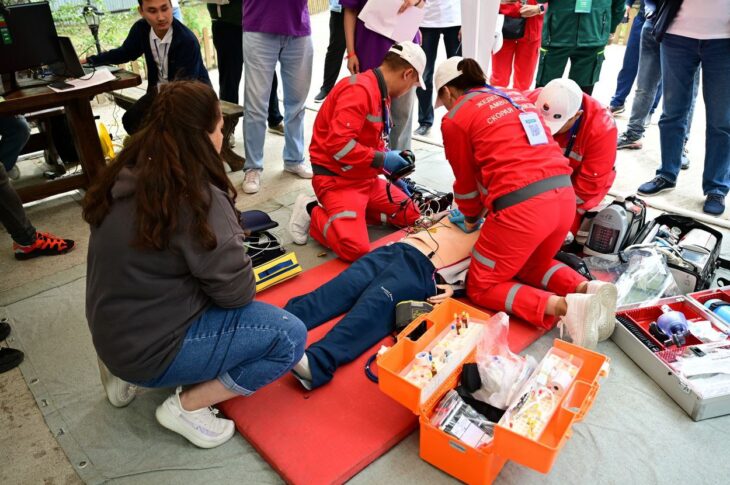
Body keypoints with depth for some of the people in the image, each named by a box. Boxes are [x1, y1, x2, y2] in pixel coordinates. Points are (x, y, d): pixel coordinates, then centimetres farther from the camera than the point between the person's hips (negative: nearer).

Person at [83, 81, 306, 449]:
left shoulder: (126, 176, -1)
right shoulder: (196, 197, -24)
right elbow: (237, 292, -18)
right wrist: (232, 238, 1)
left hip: (113, 333, 8)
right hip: (151, 349, -8)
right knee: (290, 335, -8)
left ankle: (128, 372, 18)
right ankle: (188, 405, -1)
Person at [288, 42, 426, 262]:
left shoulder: (381, 92, 11)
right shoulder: (359, 89, -20)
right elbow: (338, 143, -29)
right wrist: (382, 159, -21)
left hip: (366, 178, 10)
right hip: (337, 178, -10)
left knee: (412, 215, 8)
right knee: (356, 249, -25)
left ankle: (351, 211, 9)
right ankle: (312, 212, 0)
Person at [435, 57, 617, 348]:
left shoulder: (455, 118, 3)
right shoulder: (516, 96, 23)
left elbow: (466, 180, 11)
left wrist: (471, 220, 30)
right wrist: (486, 210, 33)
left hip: (521, 205, -7)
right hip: (564, 195, 8)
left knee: (481, 288, 11)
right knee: (529, 265, 31)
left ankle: (560, 307, -10)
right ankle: (586, 289, 5)